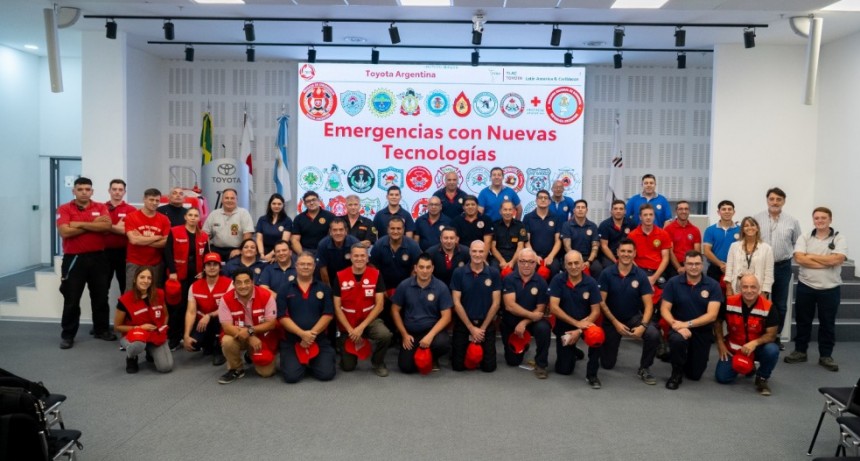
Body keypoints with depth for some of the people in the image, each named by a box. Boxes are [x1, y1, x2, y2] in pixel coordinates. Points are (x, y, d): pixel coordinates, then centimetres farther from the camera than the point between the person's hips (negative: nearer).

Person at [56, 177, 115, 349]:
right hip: (74, 259, -2)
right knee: (71, 299, 4)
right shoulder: (64, 209, -2)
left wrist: (80, 224, -14)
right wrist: (93, 225, -12)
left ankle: (101, 329, 25)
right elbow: (64, 232, -16)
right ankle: (67, 334, 14)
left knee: (100, 297, 12)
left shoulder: (100, 207, 5)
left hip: (98, 258, 2)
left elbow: (107, 226, -14)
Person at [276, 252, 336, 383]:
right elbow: (283, 317, -5)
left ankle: (311, 362, 19)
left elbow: (328, 315, -2)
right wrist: (302, 334, -18)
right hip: (292, 340, 0)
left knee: (326, 374, -14)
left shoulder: (324, 289, 6)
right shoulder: (285, 291, 5)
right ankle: (302, 363, 18)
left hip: (319, 340, 0)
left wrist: (312, 334, -15)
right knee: (291, 376, -17)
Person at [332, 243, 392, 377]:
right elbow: (337, 308, -8)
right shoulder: (340, 277, -10)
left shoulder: (376, 275, -10)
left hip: (369, 320, 0)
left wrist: (362, 327, -19)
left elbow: (379, 305, -12)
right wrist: (350, 330, -17)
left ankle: (378, 362, -1)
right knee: (348, 367, 0)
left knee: (385, 335, -33)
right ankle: (343, 344, 35)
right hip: (347, 324, 0)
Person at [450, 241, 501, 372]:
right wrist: (471, 328, -10)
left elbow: (496, 303, -3)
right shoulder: (458, 273, -7)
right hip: (463, 323, -1)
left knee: (489, 366, -1)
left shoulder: (494, 273, -4)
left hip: (487, 323, 1)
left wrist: (482, 328, -7)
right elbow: (456, 303, -7)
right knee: (458, 366, -2)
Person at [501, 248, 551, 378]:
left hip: (532, 321, 0)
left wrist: (524, 323, -25)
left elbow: (540, 310, -11)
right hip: (511, 321, 0)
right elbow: (510, 306, -21)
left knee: (543, 328, -34)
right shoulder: (509, 279, -13)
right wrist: (532, 315, -21)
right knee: (513, 361, 4)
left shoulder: (541, 282, -10)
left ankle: (541, 364, -12)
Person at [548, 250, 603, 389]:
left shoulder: (591, 283, -11)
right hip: (564, 325, 0)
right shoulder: (558, 280, -13)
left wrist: (579, 330, -21)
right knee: (564, 370, -2)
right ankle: (572, 353, 35)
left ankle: (591, 374, -14)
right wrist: (576, 323, -22)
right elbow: (554, 308, -17)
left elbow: (595, 311, -10)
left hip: (585, 324, 0)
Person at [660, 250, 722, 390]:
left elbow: (712, 315, -15)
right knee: (677, 340, -38)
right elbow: (664, 309, -9)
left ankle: (690, 357, 44)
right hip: (679, 328, -1)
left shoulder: (713, 285, -9)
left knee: (695, 375, 7)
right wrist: (675, 324, -28)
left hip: (702, 331, 1)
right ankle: (677, 373, -9)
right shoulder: (673, 283, -8)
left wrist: (687, 324, -25)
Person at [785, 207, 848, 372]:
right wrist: (826, 263, -17)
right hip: (805, 287, 1)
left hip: (830, 289, -1)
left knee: (827, 323, 7)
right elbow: (799, 258, -13)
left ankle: (826, 355, 18)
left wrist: (811, 256, -11)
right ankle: (800, 351, 22)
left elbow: (836, 259, -19)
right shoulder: (804, 238, 2)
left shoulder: (839, 239, -2)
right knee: (803, 321, 10)